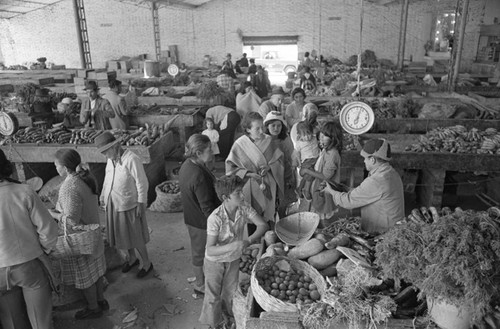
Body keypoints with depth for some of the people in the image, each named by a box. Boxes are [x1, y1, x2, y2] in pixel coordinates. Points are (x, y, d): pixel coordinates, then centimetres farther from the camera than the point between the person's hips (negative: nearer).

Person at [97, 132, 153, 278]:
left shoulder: (132, 159, -22)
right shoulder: (111, 159, 2)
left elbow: (142, 183, -18)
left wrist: (141, 204, -16)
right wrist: (103, 195, 20)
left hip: (129, 204, -7)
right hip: (113, 204, 7)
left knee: (135, 236, 6)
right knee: (122, 234, 20)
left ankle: (146, 263, 26)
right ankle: (132, 258, 42)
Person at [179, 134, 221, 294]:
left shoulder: (187, 165, -4)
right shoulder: (199, 176, -34)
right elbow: (207, 207, -29)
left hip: (191, 217, 9)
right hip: (202, 221, -9)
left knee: (198, 249, 27)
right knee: (201, 252, 13)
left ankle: (199, 275, 49)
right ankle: (200, 284, 35)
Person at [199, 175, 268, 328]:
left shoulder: (244, 208, -22)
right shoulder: (215, 218, -35)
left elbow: (263, 225, -20)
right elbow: (211, 250, -32)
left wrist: (248, 241, -35)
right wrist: (231, 246, -47)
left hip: (234, 258, 4)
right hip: (215, 261, -4)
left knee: (231, 290, 26)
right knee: (213, 295, 16)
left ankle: (228, 314, 55)